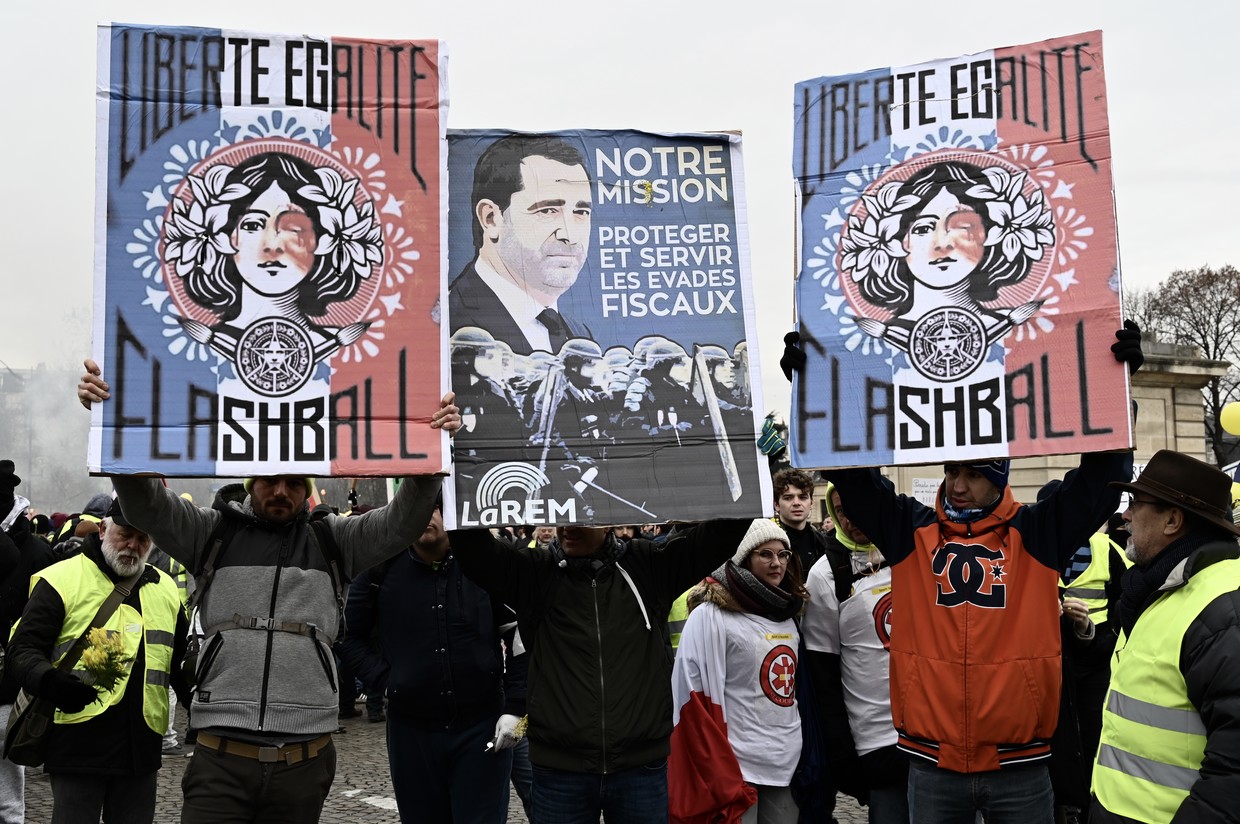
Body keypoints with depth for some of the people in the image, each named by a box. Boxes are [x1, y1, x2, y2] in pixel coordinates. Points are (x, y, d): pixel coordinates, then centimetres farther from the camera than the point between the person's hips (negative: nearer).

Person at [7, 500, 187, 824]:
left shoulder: (166, 589, 13)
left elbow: (181, 662, 23)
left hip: (141, 745, 5)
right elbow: (23, 650, -8)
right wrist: (49, 681, -27)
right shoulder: (59, 581, -3)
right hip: (77, 744, -5)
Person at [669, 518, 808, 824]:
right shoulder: (711, 615, -12)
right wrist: (720, 780, -18)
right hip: (737, 766, -6)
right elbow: (695, 698, -15)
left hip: (788, 763, 7)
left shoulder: (786, 614, 11)